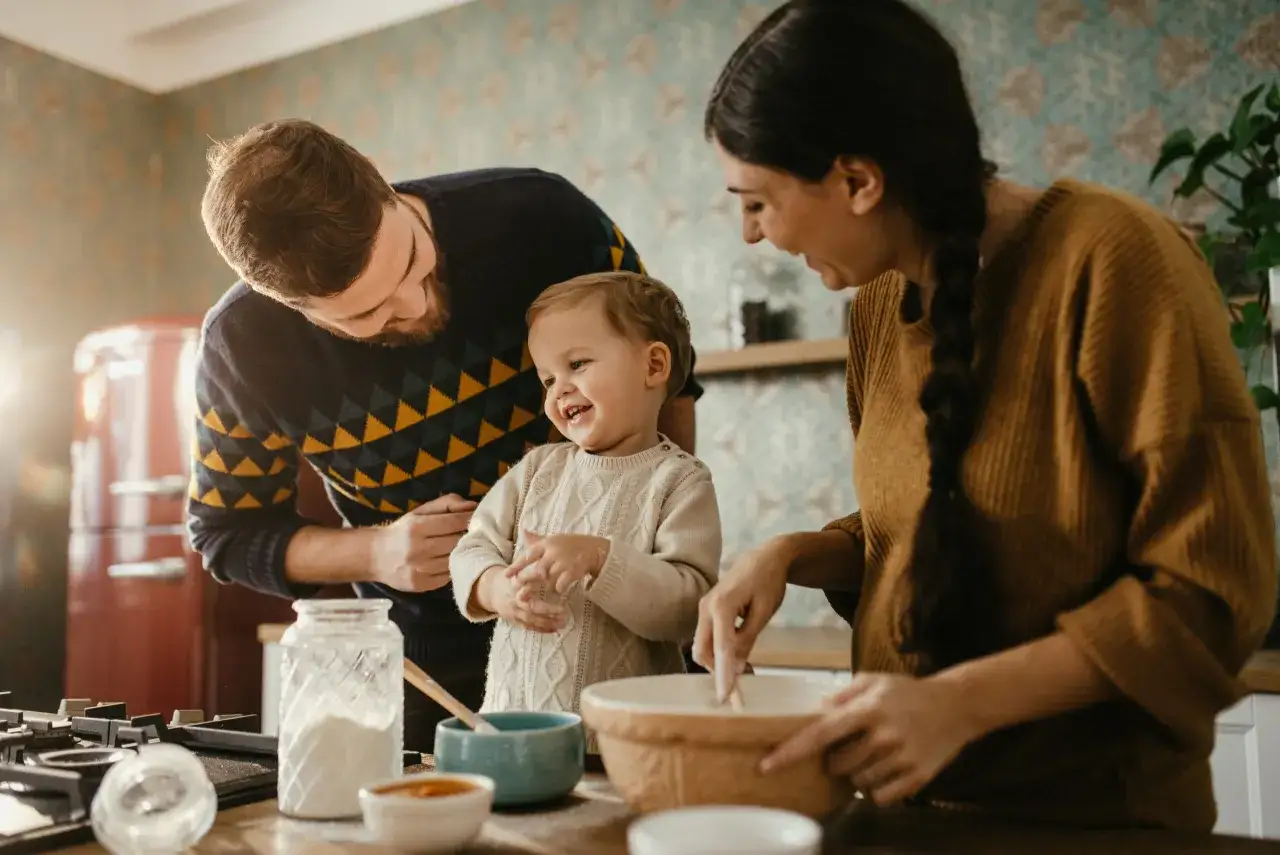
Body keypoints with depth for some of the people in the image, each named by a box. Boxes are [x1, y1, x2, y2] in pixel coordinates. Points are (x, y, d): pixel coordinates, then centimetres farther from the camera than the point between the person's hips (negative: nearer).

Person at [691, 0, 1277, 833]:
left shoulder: (1110, 256, -18)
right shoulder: (877, 303, 1)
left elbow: (1212, 591, -18)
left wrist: (960, 702, -24)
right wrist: (792, 555, -6)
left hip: (1096, 812, -5)